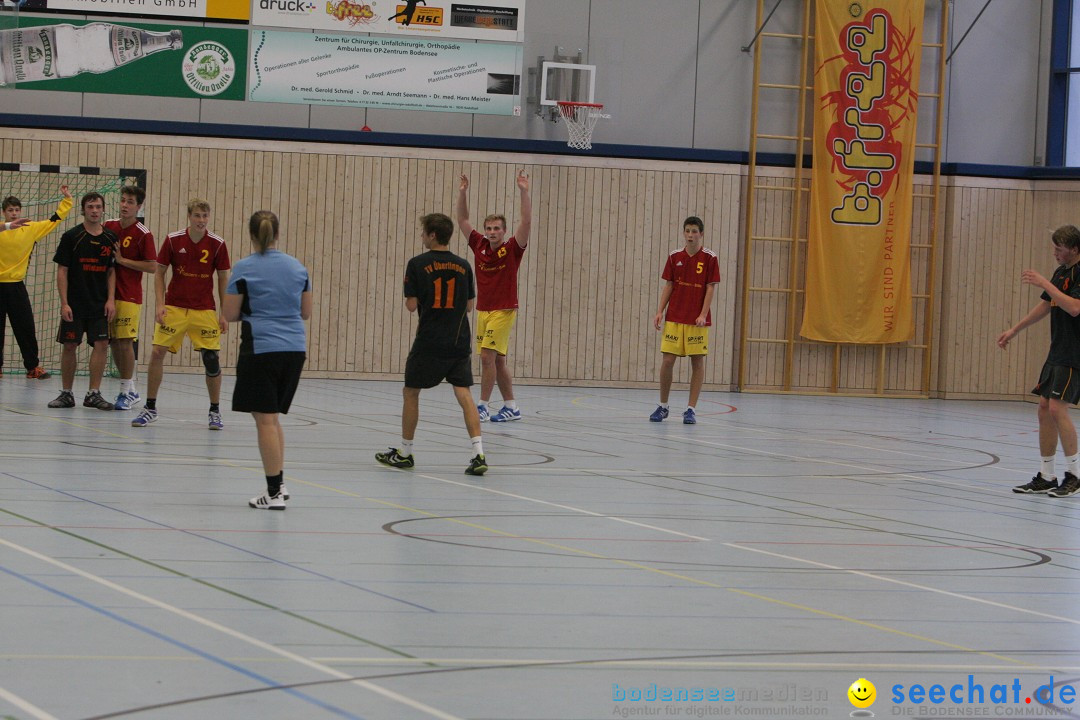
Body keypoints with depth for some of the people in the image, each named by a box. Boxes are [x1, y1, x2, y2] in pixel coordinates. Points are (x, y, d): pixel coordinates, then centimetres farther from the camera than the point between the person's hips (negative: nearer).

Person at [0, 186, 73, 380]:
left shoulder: (31, 229, 4)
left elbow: (54, 220, 10)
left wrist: (67, 200, 7)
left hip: (16, 285, 2)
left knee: (26, 327, 1)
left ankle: (33, 366, 5)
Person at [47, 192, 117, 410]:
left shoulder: (110, 239, 6)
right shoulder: (71, 236, -3)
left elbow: (111, 272, 12)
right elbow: (62, 271, -3)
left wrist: (110, 300, 0)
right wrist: (64, 303, -10)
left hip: (100, 304, 2)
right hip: (75, 303, -2)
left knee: (101, 345, -6)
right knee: (69, 346, 2)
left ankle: (93, 394, 1)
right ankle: (66, 393, 13)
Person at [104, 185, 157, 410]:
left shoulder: (143, 234, -8)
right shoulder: (109, 226, 9)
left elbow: (152, 267, -11)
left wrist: (123, 260, -13)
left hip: (129, 296, -6)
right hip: (108, 292, 6)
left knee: (125, 341, -9)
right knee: (113, 342, 7)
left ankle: (126, 392, -2)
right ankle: (131, 390, 17)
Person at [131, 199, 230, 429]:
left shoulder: (217, 244, -5)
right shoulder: (173, 240, -5)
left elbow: (223, 279, 4)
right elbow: (159, 272, 3)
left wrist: (224, 313, 0)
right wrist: (160, 304, -8)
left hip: (205, 311, 0)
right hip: (174, 307, 0)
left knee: (212, 359, -5)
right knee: (157, 353, -7)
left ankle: (215, 411, 11)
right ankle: (150, 408, 7)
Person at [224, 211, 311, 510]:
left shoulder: (244, 269, -6)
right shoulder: (297, 267, 8)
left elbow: (230, 314, -3)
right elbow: (306, 312, 15)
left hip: (261, 349, -5)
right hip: (294, 350, 5)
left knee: (265, 419, -2)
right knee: (272, 418, 18)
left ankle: (274, 493, -2)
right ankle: (279, 483, 16)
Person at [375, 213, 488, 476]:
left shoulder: (418, 264, -7)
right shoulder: (463, 265, 5)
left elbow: (412, 305, -7)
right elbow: (469, 306, 11)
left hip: (429, 343, -3)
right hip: (459, 342, 3)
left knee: (411, 392, 13)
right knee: (464, 394, -1)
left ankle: (405, 453, 21)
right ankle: (479, 454, -15)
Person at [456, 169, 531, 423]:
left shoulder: (512, 249, -6)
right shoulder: (479, 246, 6)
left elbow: (526, 222, -17)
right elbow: (463, 221, 11)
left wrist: (524, 192, -23)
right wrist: (462, 193, 2)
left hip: (504, 311, -6)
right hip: (483, 310, 6)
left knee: (488, 356, -13)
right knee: (497, 360, 10)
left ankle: (483, 407, -10)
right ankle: (511, 407, 18)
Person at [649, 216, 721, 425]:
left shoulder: (710, 258, -2)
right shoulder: (674, 257, 7)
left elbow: (710, 288, -4)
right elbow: (668, 286, 9)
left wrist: (703, 315, -13)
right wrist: (660, 312, 0)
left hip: (697, 321, -2)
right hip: (673, 319, 2)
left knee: (697, 361, -1)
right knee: (667, 360, -1)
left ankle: (691, 409, 4)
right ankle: (662, 406, 12)